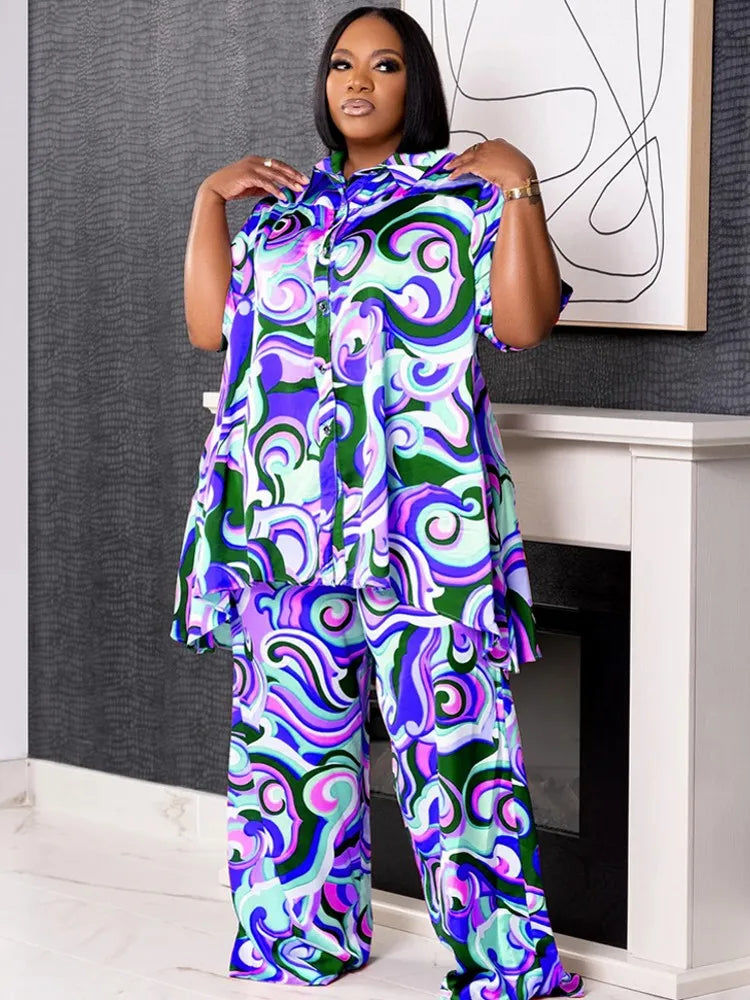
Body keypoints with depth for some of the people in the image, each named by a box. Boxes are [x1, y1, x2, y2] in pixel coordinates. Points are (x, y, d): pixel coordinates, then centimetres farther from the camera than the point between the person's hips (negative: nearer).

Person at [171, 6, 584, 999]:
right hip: (288, 516, 4)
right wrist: (210, 198, 10)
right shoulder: (283, 204, 18)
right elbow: (210, 326, 10)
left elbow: (525, 323, -7)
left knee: (451, 727, -5)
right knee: (291, 724, 7)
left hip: (423, 519, -4)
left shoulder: (465, 192, 6)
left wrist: (519, 186, -11)